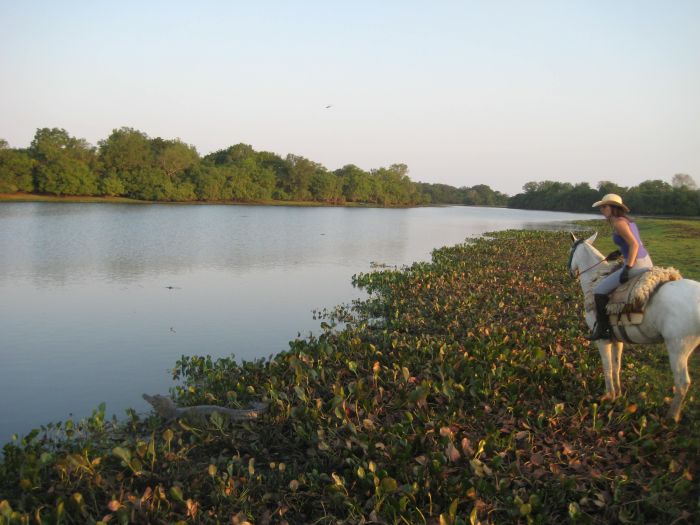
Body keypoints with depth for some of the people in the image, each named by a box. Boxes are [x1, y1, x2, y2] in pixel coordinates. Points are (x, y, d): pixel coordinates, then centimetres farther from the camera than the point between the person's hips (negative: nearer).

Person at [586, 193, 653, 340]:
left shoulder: (618, 223, -15)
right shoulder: (627, 220, 14)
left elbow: (634, 244, -23)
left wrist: (627, 268, -24)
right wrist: (620, 252, 19)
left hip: (636, 265, -10)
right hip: (646, 262, 10)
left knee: (600, 290, -4)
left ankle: (602, 329, 1)